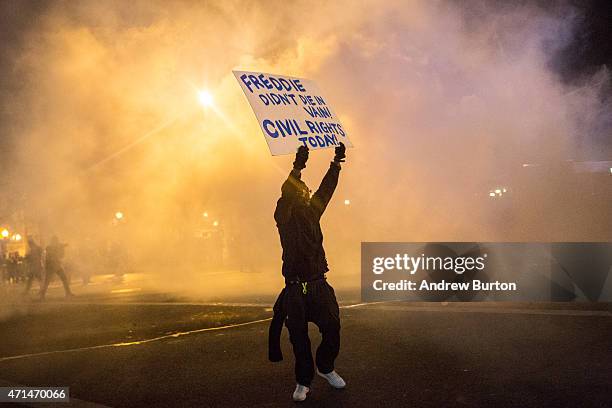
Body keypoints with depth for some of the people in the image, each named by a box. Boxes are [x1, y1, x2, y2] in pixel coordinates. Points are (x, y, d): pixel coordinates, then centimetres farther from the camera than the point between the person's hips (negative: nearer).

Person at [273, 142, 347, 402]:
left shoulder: (312, 212, 12)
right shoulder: (284, 216, -2)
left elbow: (326, 190, 7)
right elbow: (286, 194, -20)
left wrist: (336, 163, 0)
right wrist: (297, 168, -31)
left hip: (319, 283, 4)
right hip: (295, 288, -4)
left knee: (332, 329, 0)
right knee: (299, 337, 2)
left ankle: (325, 367, 26)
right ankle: (303, 382, 16)